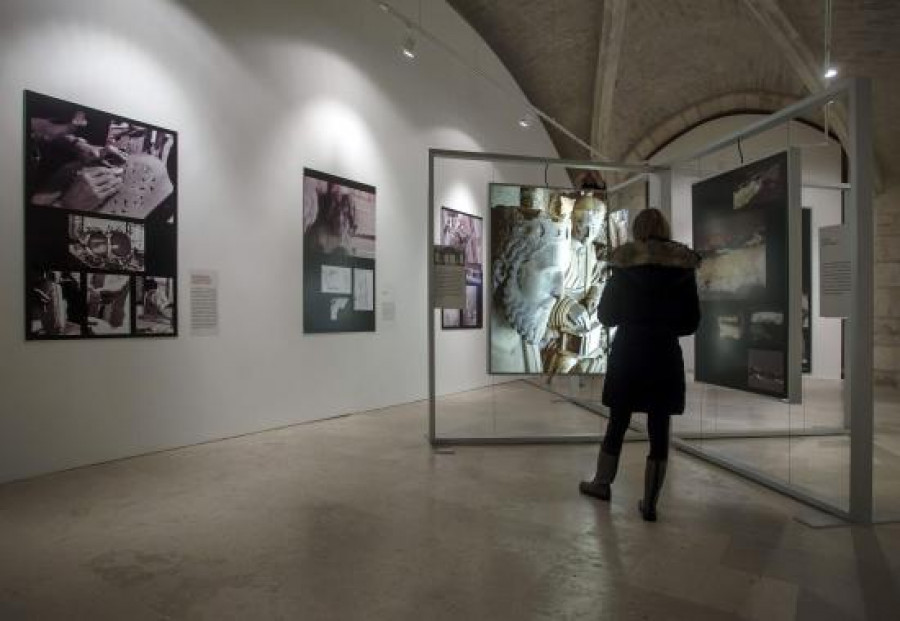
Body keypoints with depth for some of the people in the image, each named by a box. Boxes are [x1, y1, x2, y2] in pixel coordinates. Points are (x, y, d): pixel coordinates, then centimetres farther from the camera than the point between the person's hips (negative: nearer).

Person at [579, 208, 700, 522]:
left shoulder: (625, 261, -4)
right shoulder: (684, 265, 0)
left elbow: (605, 314, 0)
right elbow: (691, 321, 4)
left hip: (627, 352, 0)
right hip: (666, 355, 1)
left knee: (617, 422, 14)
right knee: (659, 429, 7)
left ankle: (601, 483, 30)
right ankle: (650, 503, 14)